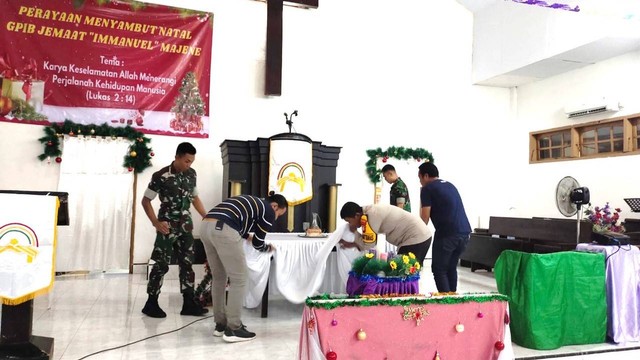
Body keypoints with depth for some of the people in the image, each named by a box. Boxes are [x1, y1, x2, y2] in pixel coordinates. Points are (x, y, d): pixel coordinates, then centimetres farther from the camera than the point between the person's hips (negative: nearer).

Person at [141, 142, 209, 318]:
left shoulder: (191, 174, 3)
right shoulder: (161, 176, -14)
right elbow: (145, 201, -6)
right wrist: (156, 223, -17)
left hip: (186, 226, 6)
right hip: (168, 227, -5)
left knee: (187, 263, 7)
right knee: (161, 264, 0)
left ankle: (188, 303, 13)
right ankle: (151, 303, 13)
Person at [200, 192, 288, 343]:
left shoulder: (251, 202, 32)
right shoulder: (269, 211, 10)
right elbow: (258, 243, 12)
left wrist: (248, 236, 49)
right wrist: (269, 248, 32)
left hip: (206, 227, 9)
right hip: (222, 231, -9)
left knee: (219, 277, 19)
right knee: (239, 279, 3)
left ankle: (220, 324, 27)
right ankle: (233, 329, 7)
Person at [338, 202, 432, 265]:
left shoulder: (370, 216, -21)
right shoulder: (370, 211, 9)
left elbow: (367, 244, -15)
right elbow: (371, 241, 15)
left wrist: (354, 232, 0)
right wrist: (352, 244, 12)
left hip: (416, 238, -10)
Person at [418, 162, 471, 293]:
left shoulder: (427, 188, -1)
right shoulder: (450, 185, 22)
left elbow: (425, 218, -3)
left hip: (447, 233, -7)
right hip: (465, 232, 7)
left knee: (439, 270, 4)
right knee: (451, 268, 19)